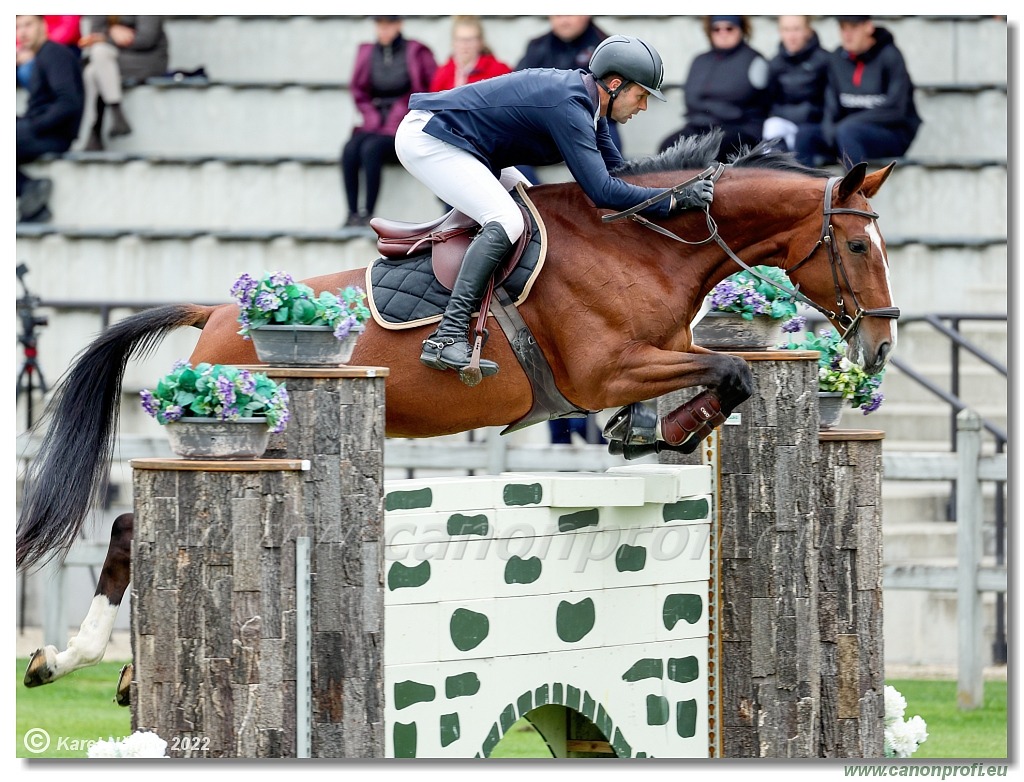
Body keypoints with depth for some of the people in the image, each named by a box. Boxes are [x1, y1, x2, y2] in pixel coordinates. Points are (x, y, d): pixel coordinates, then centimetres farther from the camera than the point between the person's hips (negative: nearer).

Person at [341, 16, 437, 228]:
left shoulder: (416, 53, -1)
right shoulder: (367, 53, 12)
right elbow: (359, 93, 19)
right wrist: (373, 119, 3)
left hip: (405, 129, -4)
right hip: (376, 126, 4)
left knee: (371, 148, -32)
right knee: (350, 149, -26)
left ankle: (367, 213, -31)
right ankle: (352, 213, -29)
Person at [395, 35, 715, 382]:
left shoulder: (583, 98, 7)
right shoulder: (568, 107, -24)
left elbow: (616, 170, 17)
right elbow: (602, 192, -27)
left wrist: (679, 192, 8)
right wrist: (676, 200, -23)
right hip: (425, 138, -11)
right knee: (506, 221, -25)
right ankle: (447, 337, -31)